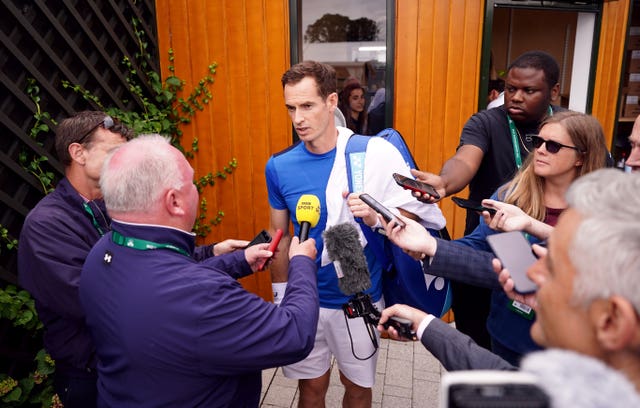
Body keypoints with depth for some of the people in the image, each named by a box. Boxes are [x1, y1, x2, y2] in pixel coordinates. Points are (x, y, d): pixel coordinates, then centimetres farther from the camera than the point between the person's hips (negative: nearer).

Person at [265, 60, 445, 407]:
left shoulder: (376, 153, -15)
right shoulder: (279, 166, -7)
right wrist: (281, 300, 5)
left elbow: (416, 212, -9)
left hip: (359, 298, -1)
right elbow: (280, 237, 3)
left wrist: (376, 217, -28)